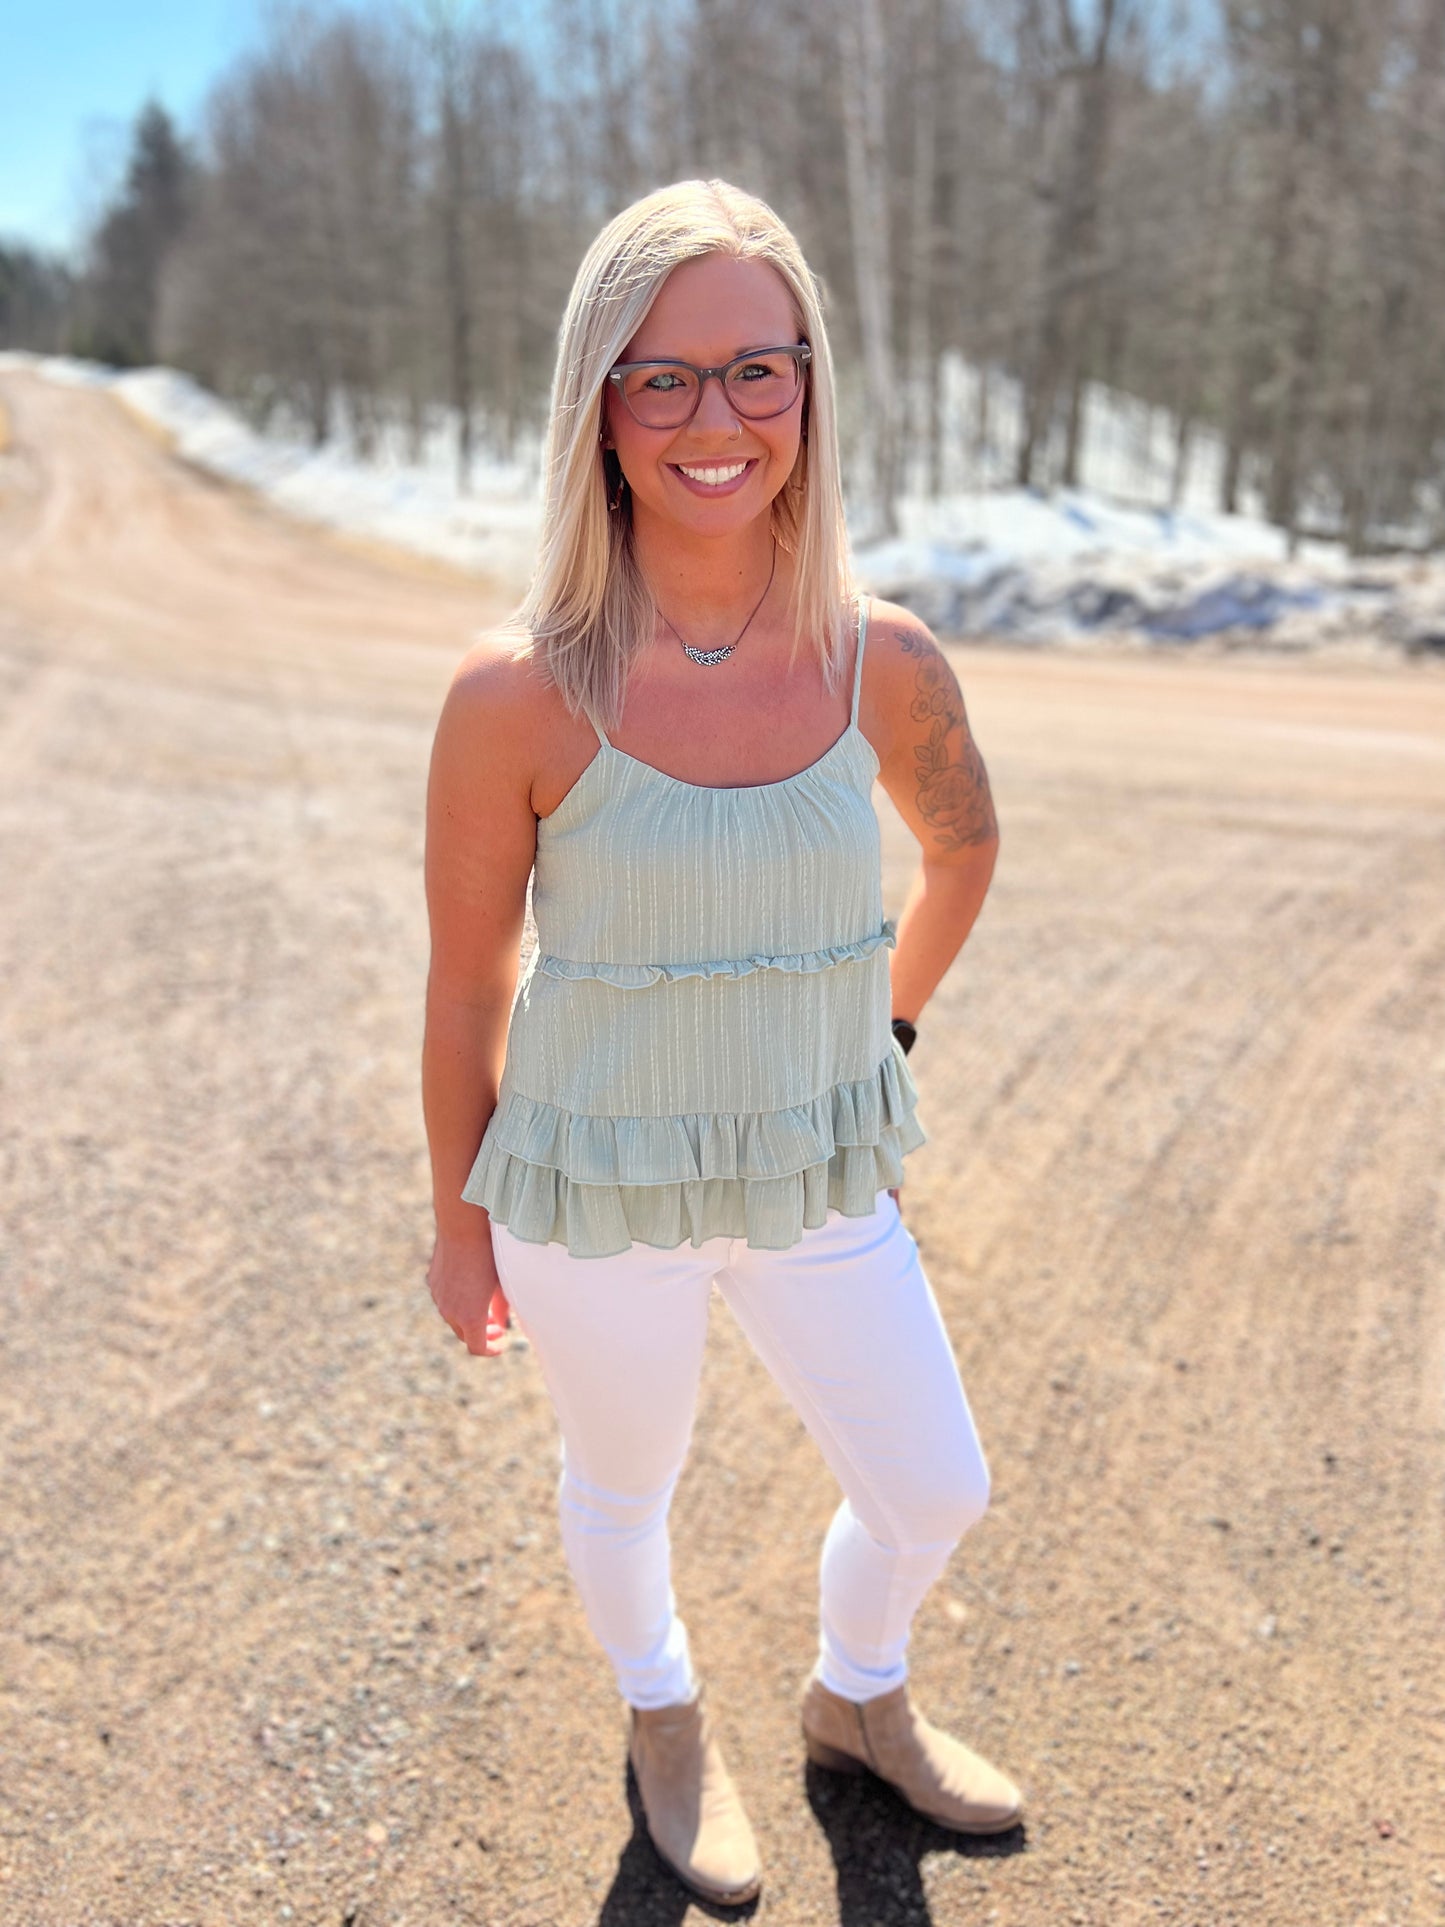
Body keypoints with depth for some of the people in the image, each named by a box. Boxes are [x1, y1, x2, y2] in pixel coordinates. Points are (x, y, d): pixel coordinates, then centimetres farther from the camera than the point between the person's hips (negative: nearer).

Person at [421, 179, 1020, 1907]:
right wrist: (462, 1225, -1)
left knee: (933, 1491, 17)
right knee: (625, 1486, 22)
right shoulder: (520, 694, -22)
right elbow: (466, 988, -11)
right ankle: (664, 1723, 58)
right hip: (602, 1188, -3)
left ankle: (857, 1705, 53)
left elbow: (963, 844, 10)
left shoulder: (881, 661, -13)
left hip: (825, 1179, 4)